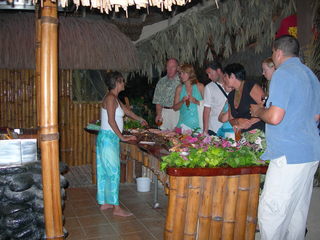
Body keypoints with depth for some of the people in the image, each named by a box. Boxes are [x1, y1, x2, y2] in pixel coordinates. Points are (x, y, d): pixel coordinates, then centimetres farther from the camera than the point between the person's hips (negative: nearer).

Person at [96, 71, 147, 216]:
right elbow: (111, 121, -20)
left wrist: (140, 119, 44)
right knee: (114, 172, -7)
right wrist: (122, 137, -17)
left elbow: (125, 110, 31)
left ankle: (104, 203, 22)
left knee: (105, 171, 13)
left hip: (109, 138, 10)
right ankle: (116, 207, -2)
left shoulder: (114, 98, 15)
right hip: (108, 138, -10)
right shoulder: (110, 98, -14)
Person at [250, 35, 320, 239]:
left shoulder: (283, 73, -11)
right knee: (298, 211, 17)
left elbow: (275, 117, -20)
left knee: (270, 213, -2)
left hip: (289, 155, -10)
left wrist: (259, 111, 1)